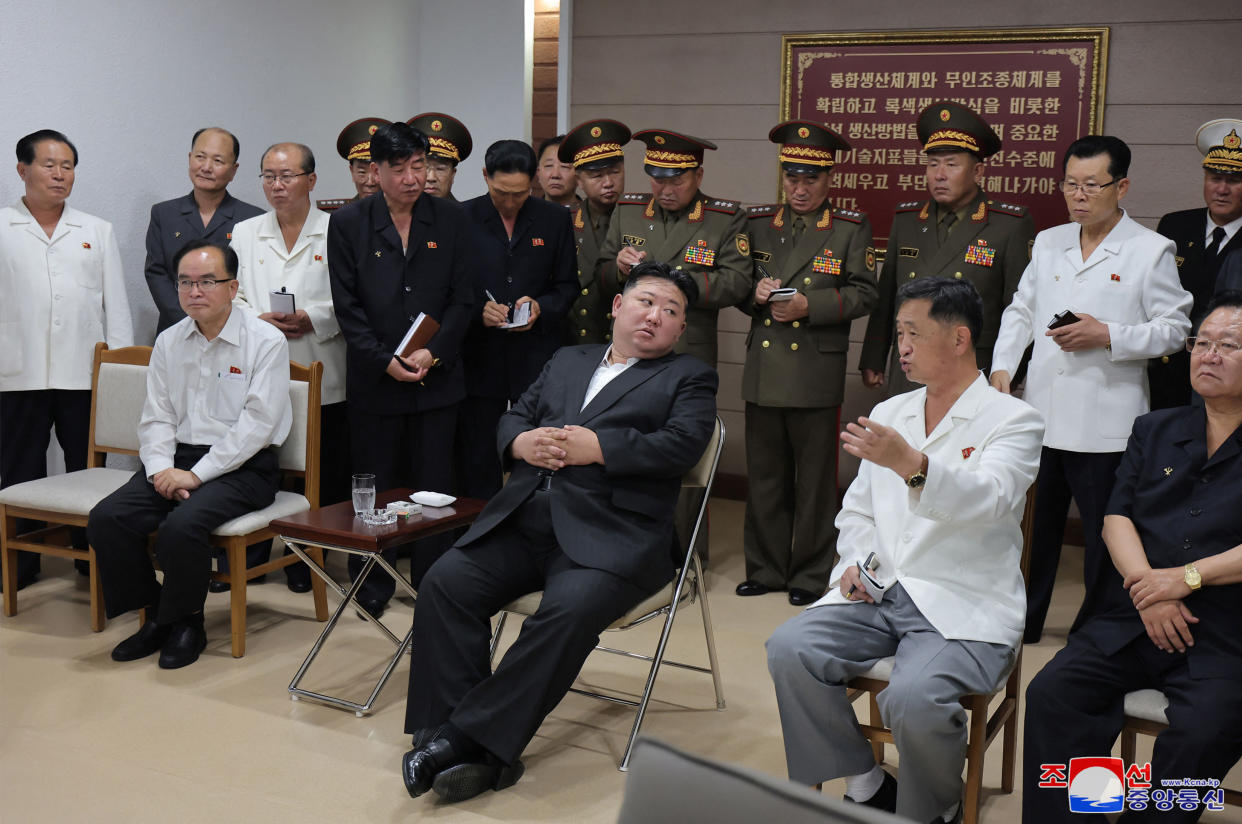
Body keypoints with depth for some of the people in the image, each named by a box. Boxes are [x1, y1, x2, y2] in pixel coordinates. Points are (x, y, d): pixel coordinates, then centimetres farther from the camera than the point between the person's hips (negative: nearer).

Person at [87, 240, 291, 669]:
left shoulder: (266, 341, -7)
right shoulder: (169, 341, 12)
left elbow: (256, 424, -14)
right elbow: (156, 417, 11)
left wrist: (196, 475, -17)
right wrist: (161, 469, -9)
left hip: (243, 467, -6)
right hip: (178, 459, 6)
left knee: (182, 525, -31)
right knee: (107, 518, -16)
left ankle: (187, 623, -4)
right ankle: (155, 616, 4)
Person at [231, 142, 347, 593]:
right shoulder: (244, 233, 14)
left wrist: (312, 319, -15)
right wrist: (258, 321, -8)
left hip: (321, 381, -2)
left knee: (321, 476, 1)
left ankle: (307, 559, 16)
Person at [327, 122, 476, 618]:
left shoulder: (451, 222, 5)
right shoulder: (348, 224, 2)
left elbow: (462, 299, 3)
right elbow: (346, 306, -1)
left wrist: (434, 353, -10)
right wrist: (385, 360, -11)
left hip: (438, 376, 1)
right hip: (374, 378, -1)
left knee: (434, 485, 5)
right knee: (374, 485, 6)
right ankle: (372, 586, 20)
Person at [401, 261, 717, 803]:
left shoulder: (689, 378, 13)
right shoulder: (567, 361, 28)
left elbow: (681, 446, -5)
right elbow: (513, 417, 24)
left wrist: (595, 447, -12)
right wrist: (522, 442, -1)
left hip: (611, 534, -4)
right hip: (523, 521, 5)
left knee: (569, 610, -33)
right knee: (444, 583, -18)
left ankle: (470, 737, -23)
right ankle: (469, 755, -17)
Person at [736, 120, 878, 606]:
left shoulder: (851, 228, 4)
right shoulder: (758, 223, 14)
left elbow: (863, 294, -2)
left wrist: (809, 305, -15)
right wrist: (754, 292, -6)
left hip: (817, 371, -3)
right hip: (763, 370, 3)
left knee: (815, 479, 3)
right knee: (764, 475, 9)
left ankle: (810, 575, 15)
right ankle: (766, 569, 20)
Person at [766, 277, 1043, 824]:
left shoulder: (1013, 420, -1)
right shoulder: (890, 413, 18)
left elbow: (987, 498, -21)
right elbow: (856, 508, 22)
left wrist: (913, 465, -40)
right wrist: (855, 562, 1)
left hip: (963, 607, -5)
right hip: (879, 593, 6)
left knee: (914, 698, -32)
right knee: (789, 650, -20)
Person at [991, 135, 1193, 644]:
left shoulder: (1151, 251, -3)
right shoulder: (1048, 243, 12)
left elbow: (1174, 329, -4)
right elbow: (1020, 311, 17)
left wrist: (1108, 336, -17)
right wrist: (1002, 366, 4)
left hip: (1104, 424, -4)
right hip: (1040, 414, 5)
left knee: (1104, 537, 4)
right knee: (1032, 525, 14)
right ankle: (1020, 622, 29)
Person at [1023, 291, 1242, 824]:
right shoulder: (1153, 431, 19)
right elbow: (1117, 517, 9)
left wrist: (1188, 576, -14)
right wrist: (1147, 587, -8)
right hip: (1133, 620, 4)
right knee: (1051, 694, -19)